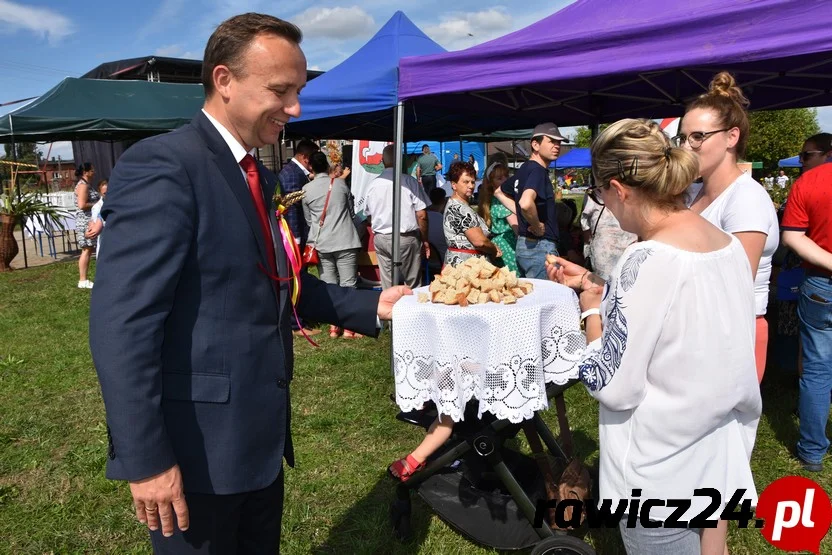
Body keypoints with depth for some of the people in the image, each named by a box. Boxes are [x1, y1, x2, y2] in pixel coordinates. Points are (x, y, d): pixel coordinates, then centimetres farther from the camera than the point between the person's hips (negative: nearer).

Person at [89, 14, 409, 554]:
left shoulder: (263, 179, 10)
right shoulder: (162, 164, -18)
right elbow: (122, 323, -22)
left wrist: (372, 304, 4)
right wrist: (147, 458, -22)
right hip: (196, 449, -8)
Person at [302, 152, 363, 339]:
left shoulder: (306, 189, 2)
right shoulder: (340, 183, 2)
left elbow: (308, 219, 11)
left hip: (321, 243, 1)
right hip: (344, 241, -1)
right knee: (348, 284, 1)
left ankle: (334, 326, 11)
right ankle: (349, 327, 2)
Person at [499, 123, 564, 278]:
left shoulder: (524, 169, 11)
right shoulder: (538, 171, -17)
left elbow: (500, 191, 27)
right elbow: (526, 203, -36)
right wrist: (537, 226, -18)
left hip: (523, 244, 10)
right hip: (540, 247, -10)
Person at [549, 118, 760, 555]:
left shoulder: (649, 260, -29)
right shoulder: (727, 243, -3)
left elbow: (611, 385, -24)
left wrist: (591, 309, -9)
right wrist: (592, 284, 11)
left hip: (663, 471, -7)